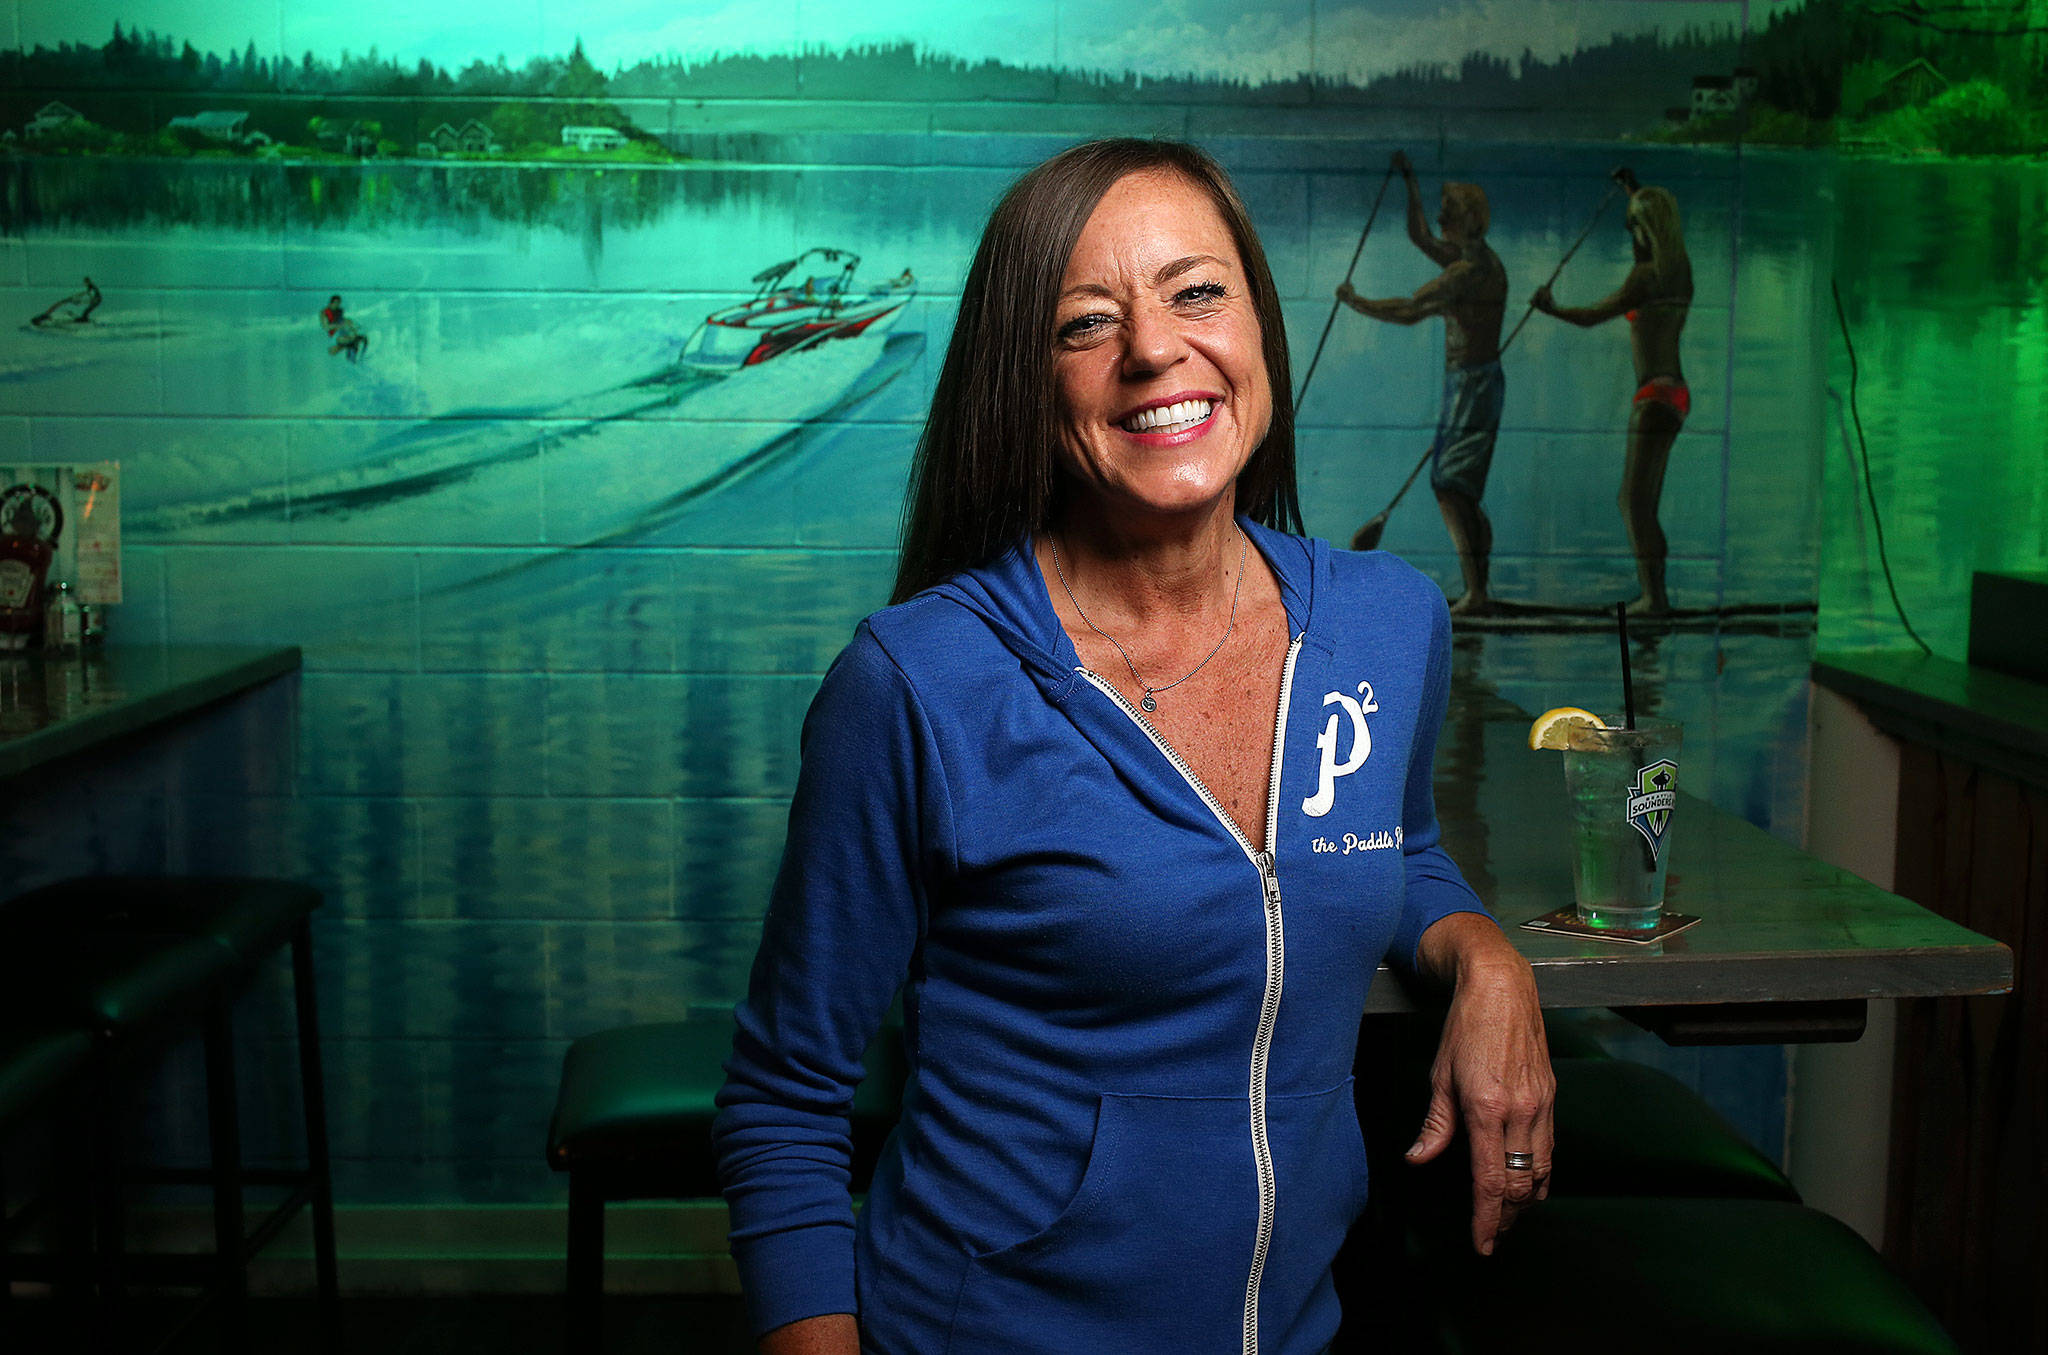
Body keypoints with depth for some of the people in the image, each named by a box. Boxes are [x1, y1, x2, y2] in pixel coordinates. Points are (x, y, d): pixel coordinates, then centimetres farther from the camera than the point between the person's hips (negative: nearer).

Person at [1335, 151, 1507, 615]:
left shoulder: (1470, 271, -17)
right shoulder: (1471, 259, 15)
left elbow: (1410, 311, -22)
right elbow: (1420, 238, 31)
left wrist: (1354, 301, -10)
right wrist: (1410, 182, 31)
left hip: (1473, 382, -11)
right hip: (1466, 384, 11)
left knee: (1449, 488, -16)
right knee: (1463, 495, 13)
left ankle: (1473, 593, -20)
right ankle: (1479, 592, 16)